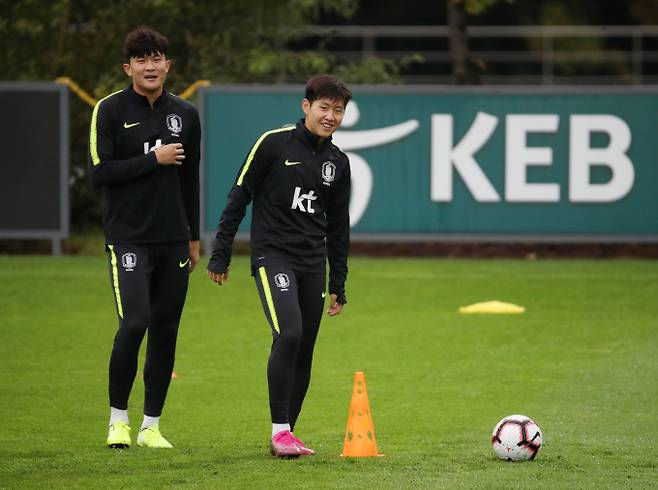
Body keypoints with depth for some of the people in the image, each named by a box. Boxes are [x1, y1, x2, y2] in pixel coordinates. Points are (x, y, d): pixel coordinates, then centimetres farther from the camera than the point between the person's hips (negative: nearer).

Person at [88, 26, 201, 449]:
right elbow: (100, 172, -11)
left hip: (173, 239, 4)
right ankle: (118, 418, -1)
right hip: (128, 237, -4)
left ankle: (151, 425, 12)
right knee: (134, 323, -17)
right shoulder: (110, 110, -3)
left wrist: (193, 237, 16)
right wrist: (154, 160, -13)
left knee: (166, 330, 4)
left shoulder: (185, 114, 10)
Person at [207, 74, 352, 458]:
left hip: (313, 264, 5)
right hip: (273, 256, -5)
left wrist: (338, 285, 18)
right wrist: (221, 254, -4)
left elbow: (339, 227, 19)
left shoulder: (338, 162, 11)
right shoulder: (274, 144, -4)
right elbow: (239, 198, -2)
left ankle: (287, 435, 14)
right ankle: (280, 430, -15)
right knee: (289, 334, -22)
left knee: (304, 353, 2)